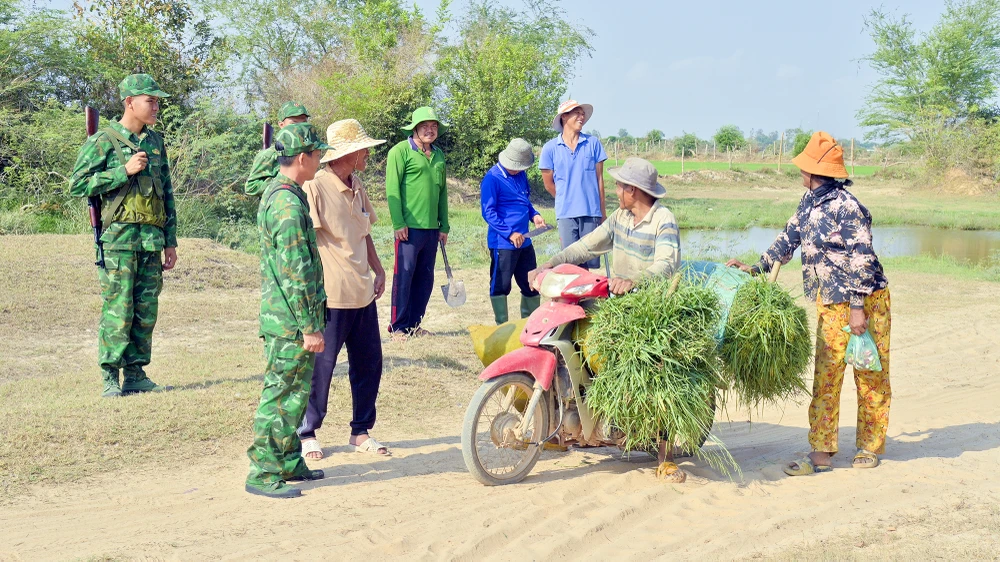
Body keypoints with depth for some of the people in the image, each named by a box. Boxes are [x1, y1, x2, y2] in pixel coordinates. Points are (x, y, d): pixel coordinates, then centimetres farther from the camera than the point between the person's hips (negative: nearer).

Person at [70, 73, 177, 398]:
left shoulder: (155, 142, 14)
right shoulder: (103, 141, -3)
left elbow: (167, 192, 18)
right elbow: (77, 185, -9)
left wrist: (170, 241, 14)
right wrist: (125, 170, -15)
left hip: (151, 239, 6)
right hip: (119, 238, -6)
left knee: (146, 311, 7)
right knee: (117, 311, -5)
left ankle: (136, 375, 15)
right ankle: (110, 379, 2)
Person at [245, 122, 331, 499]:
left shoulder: (276, 194, 13)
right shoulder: (288, 205, -20)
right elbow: (295, 273, -23)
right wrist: (310, 326, -20)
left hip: (283, 316, 10)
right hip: (291, 320, -10)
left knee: (295, 391, 17)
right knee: (282, 395, -3)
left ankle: (288, 463, 27)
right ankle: (263, 475, 4)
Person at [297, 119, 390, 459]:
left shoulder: (356, 187, 12)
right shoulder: (314, 187, -13)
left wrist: (378, 269, 15)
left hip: (362, 293, 8)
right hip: (330, 296, -8)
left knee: (369, 364, 11)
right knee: (320, 366, 2)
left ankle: (361, 431, 23)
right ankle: (307, 434, 16)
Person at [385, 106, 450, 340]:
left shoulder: (438, 155, 16)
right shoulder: (401, 151, -3)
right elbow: (392, 188, -9)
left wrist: (444, 226, 15)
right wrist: (398, 223, -15)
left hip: (432, 228, 7)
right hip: (409, 227, -6)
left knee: (425, 278, 9)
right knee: (404, 276, -5)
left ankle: (415, 324, 17)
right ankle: (398, 326, 2)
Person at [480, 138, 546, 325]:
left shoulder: (521, 176, 12)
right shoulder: (492, 178, -11)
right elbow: (488, 212, -13)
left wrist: (534, 215, 4)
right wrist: (509, 233, -20)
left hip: (524, 242, 8)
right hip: (502, 243, -8)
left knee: (532, 285, 13)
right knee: (500, 286, 0)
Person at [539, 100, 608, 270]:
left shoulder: (593, 143, 4)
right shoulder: (550, 148, 2)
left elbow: (599, 179, 6)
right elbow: (549, 184, 10)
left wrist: (603, 211, 6)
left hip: (591, 213, 1)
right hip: (566, 215, -1)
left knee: (590, 263, 3)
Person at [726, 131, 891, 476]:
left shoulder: (846, 207, -19)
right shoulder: (809, 201, 7)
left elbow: (862, 259, -20)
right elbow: (790, 238, 18)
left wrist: (858, 307, -21)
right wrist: (756, 268, 12)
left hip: (865, 300, -8)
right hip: (829, 303, 8)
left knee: (870, 376, 6)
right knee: (825, 376, 4)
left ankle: (870, 446, 19)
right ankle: (821, 453, 7)